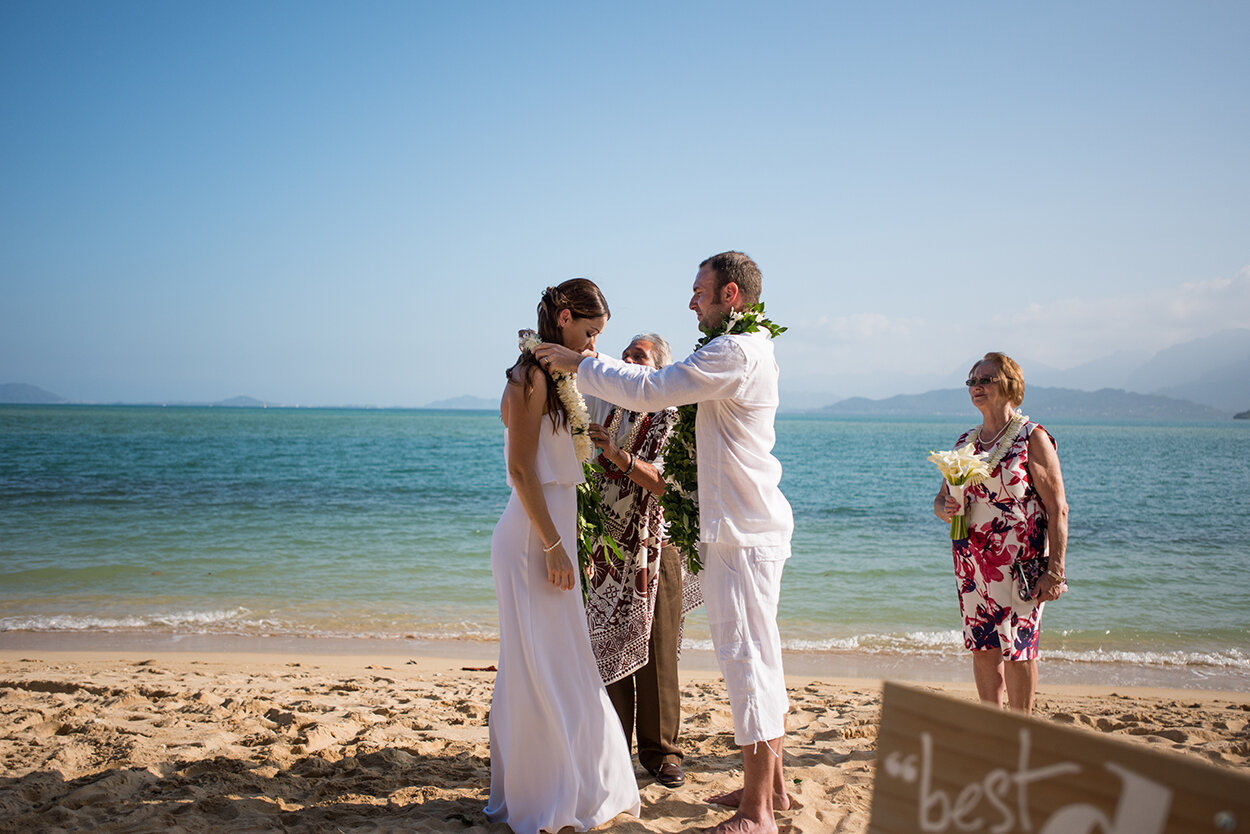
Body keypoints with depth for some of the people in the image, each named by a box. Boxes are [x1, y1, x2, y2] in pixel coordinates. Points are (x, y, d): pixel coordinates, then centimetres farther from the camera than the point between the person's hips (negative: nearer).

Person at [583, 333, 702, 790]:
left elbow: (668, 484, -16)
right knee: (608, 648, 5)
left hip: (654, 550, -2)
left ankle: (661, 751, 17)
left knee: (657, 653, 3)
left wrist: (619, 455, -26)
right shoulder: (599, 408, 6)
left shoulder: (672, 420, -5)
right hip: (605, 548, 3)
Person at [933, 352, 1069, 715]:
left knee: (1017, 645, -3)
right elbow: (942, 498, 19)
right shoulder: (965, 441, 12)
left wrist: (1055, 572, -17)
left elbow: (1057, 508, -11)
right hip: (972, 561, 6)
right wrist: (945, 508, -7)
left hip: (1020, 562, -6)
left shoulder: (1033, 438, -6)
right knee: (982, 647, 9)